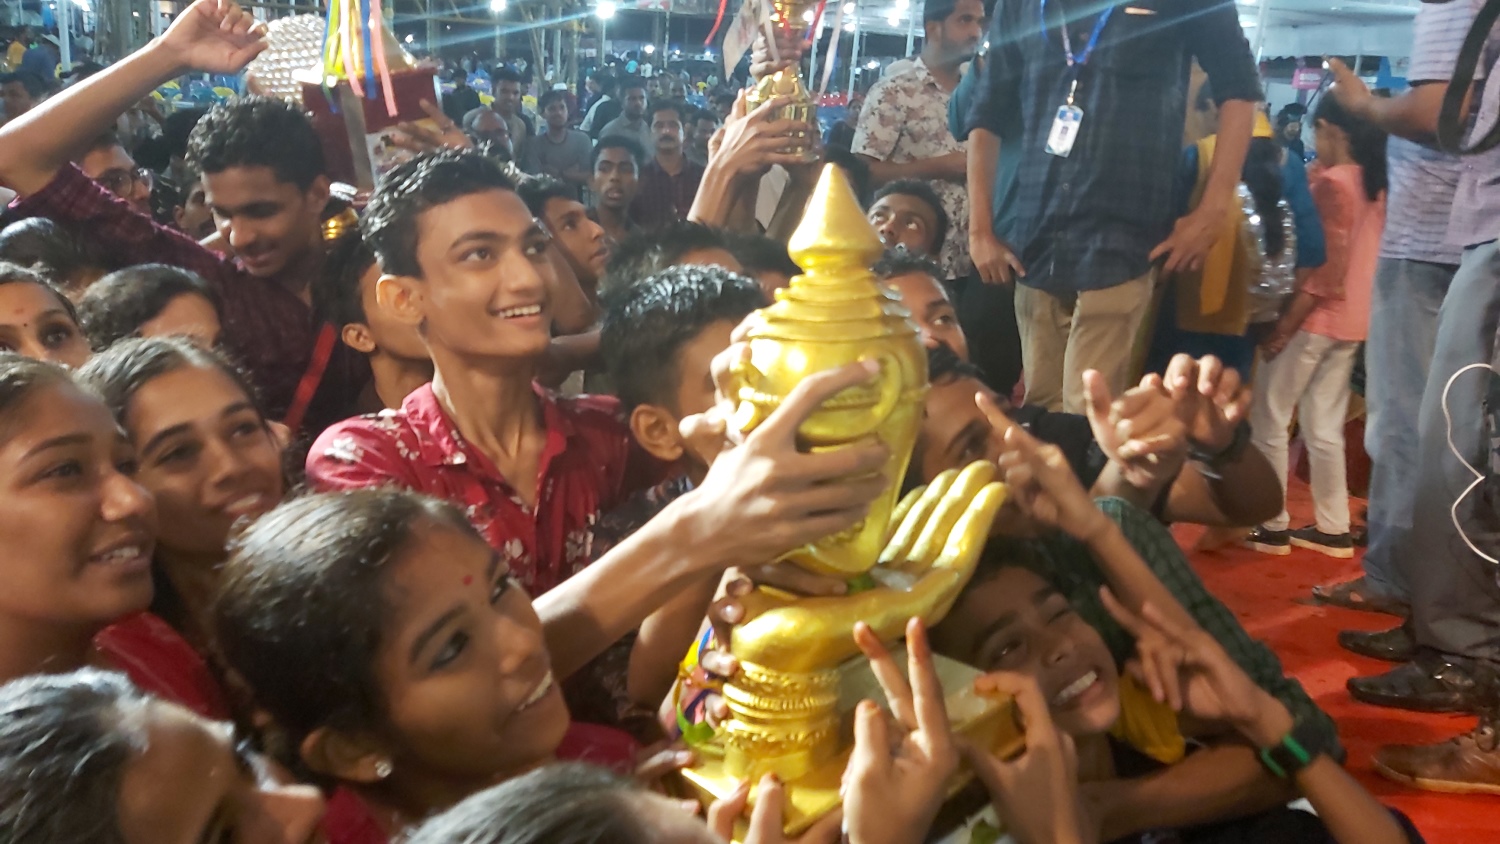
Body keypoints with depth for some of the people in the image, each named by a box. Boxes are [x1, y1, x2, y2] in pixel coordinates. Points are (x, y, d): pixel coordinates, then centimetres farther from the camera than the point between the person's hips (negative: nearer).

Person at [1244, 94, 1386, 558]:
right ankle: (1333, 528, 14)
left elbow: (1326, 267, -19)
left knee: (1268, 417, 1)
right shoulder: (1377, 184, 10)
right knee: (1325, 426, 12)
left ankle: (1271, 525, 3)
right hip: (1352, 320, 8)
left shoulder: (1332, 183, -14)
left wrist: (1283, 327, -18)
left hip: (1317, 318, -8)